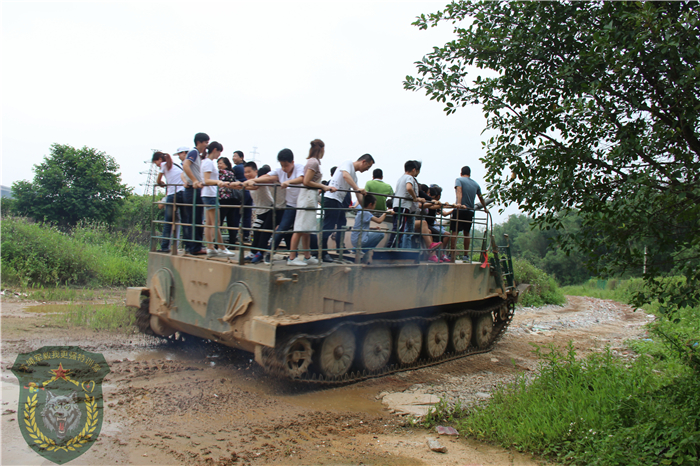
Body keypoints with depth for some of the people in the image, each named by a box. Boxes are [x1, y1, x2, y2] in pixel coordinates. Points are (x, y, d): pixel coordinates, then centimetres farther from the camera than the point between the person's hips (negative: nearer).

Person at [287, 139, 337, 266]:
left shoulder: (313, 161, 17)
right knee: (301, 229, -8)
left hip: (311, 197, 10)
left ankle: (307, 257, 19)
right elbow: (306, 182, -16)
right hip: (308, 197, -10)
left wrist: (326, 188, 15)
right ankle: (291, 258, -6)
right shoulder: (314, 162, -11)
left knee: (307, 230, 13)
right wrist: (323, 186, -11)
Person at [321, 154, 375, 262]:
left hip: (339, 201, 10)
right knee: (328, 226, -10)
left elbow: (358, 193, 23)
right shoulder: (348, 163, -4)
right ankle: (322, 253, -7)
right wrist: (358, 188, -34)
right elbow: (345, 175, -25)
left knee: (341, 226, 13)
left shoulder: (355, 175, 21)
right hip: (332, 198, -10)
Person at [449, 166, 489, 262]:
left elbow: (459, 191, -15)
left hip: (459, 210, -4)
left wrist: (458, 203, -30)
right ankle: (466, 255, 15)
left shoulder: (459, 180, 4)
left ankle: (452, 254, -13)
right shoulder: (476, 184, 18)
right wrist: (485, 208, 42)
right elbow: (481, 198, 27)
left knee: (454, 232, -5)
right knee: (466, 233, 14)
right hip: (470, 211, 4)